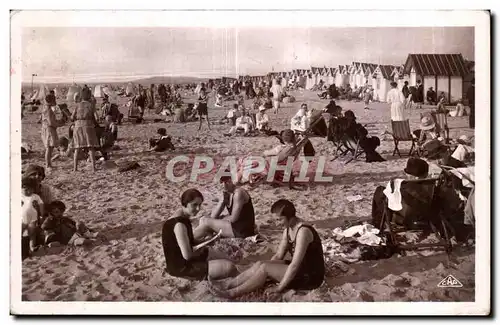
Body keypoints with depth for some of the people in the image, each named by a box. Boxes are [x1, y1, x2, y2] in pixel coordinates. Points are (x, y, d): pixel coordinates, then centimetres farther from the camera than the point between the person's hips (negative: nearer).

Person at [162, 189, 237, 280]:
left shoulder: (182, 217, 5)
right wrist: (202, 251, -7)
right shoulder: (179, 224, -25)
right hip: (181, 267, -10)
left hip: (180, 262, 10)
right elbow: (187, 255, -27)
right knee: (229, 268, -19)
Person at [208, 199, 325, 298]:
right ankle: (228, 283, -6)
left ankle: (233, 293, -12)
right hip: (299, 268, 9)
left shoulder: (303, 231, -26)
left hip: (310, 276, -9)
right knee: (260, 264, -8)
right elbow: (278, 255, 8)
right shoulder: (288, 229, 4)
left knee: (265, 268, -19)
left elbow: (295, 264, -27)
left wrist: (279, 287, -22)